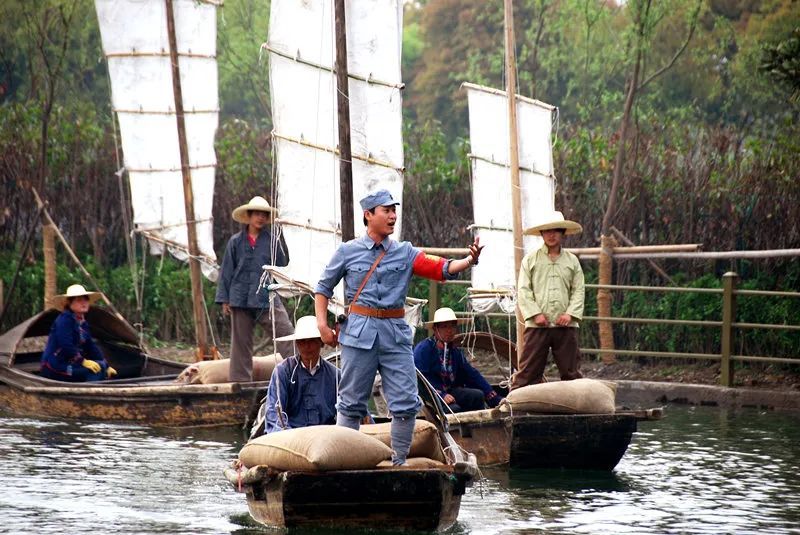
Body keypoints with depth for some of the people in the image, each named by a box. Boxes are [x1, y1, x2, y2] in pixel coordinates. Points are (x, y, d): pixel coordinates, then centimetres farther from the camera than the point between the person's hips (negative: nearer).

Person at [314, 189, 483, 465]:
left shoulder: (405, 253, 9)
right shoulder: (348, 252, 5)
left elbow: (442, 269, -1)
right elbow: (324, 287, 12)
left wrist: (469, 260, -19)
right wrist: (323, 324, 1)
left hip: (396, 333, 2)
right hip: (359, 333, -2)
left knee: (406, 404, -3)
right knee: (351, 402, 1)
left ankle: (399, 462, 7)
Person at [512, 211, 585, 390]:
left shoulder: (572, 261, 13)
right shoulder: (531, 259, 6)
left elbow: (578, 290, 9)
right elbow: (523, 290, 1)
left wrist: (570, 313, -6)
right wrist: (535, 314, -10)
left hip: (565, 325, 2)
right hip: (537, 325, -2)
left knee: (570, 371, 6)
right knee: (528, 370, -4)